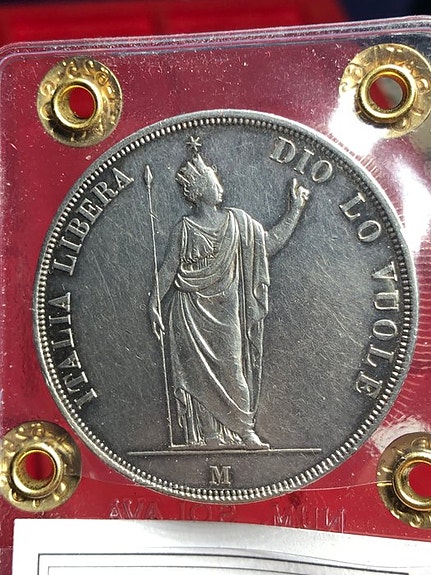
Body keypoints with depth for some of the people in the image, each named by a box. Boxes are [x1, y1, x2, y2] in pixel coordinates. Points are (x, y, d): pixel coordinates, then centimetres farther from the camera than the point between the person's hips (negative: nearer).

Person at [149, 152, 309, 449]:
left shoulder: (238, 221, 6)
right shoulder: (185, 228, -1)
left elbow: (272, 242, 6)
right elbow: (168, 268, 1)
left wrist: (296, 208, 3)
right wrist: (154, 303, -5)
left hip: (227, 311, 1)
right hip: (193, 313, -1)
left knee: (232, 367, 1)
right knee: (201, 370, 1)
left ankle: (244, 428, 8)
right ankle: (210, 433, 10)